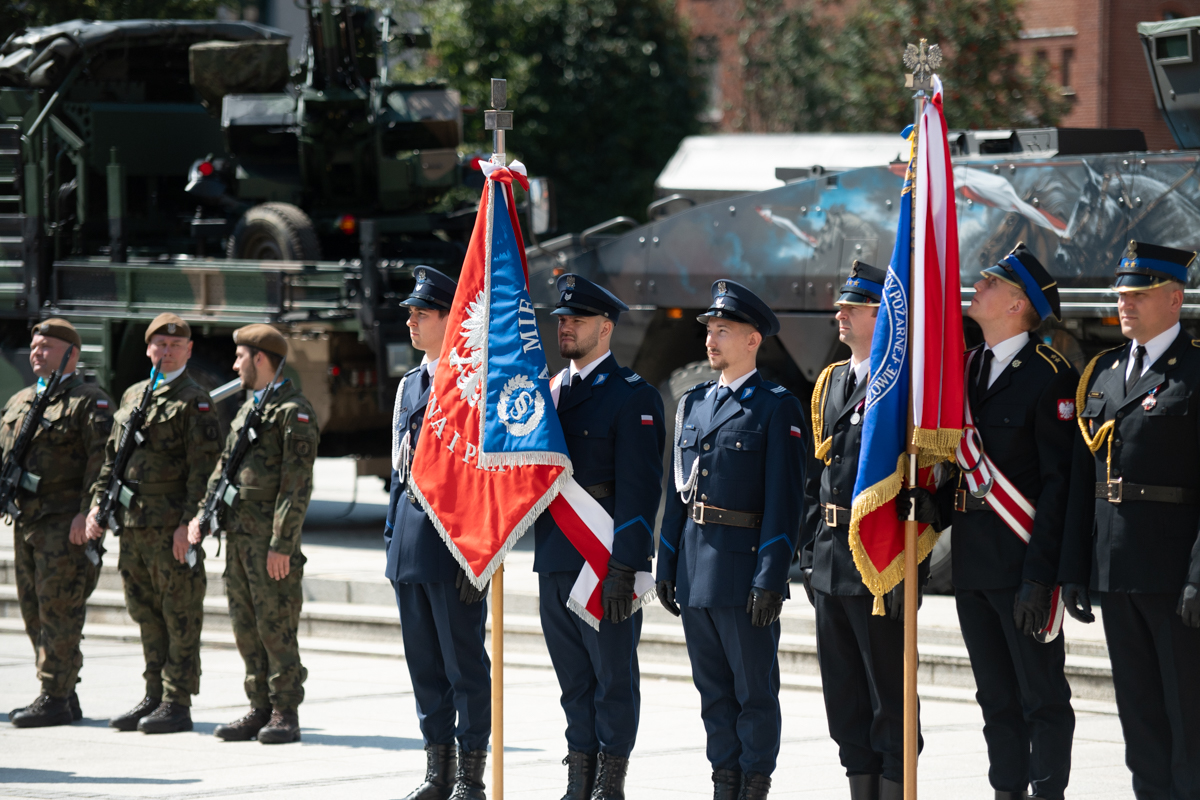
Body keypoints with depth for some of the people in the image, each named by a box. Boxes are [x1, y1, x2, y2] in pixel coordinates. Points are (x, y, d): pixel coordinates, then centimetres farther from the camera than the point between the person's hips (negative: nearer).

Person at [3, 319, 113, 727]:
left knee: (59, 609, -9)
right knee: (34, 608, 8)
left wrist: (87, 513, -20)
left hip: (66, 522, -8)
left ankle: (55, 698, -7)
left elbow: (102, 463, -13)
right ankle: (66, 696, 15)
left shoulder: (90, 402, -5)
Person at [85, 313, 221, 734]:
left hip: (173, 526, -7)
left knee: (179, 617, -3)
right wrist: (97, 506, 11)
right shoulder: (133, 396, 18)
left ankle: (177, 702, 0)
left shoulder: (194, 402, -5)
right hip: (133, 525, 7)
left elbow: (203, 468, -11)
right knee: (146, 614, 11)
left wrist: (189, 524, -18)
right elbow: (112, 458, 22)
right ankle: (154, 696, 18)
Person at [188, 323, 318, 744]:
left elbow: (297, 485, -15)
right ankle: (260, 709, 14)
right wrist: (202, 514, 10)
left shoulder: (294, 412, -9)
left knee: (276, 628, -6)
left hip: (270, 535, -9)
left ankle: (285, 714, -1)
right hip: (238, 531, 9)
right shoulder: (248, 408, 18)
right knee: (246, 626, 9)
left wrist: (282, 544, -19)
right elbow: (224, 467, 23)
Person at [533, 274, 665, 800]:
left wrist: (622, 568, -19)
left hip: (606, 559, -7)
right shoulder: (551, 391, 15)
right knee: (573, 678, 12)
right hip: (554, 559, 7)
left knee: (613, 675, 0)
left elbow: (639, 488, -13)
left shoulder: (632, 396, -7)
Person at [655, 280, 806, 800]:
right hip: (696, 570, 6)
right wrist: (667, 565, 12)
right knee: (713, 689, 10)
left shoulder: (777, 407, -5)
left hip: (745, 564, -6)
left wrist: (771, 578, -16)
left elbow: (784, 499, -10)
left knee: (754, 688, 0)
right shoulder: (694, 403, 15)